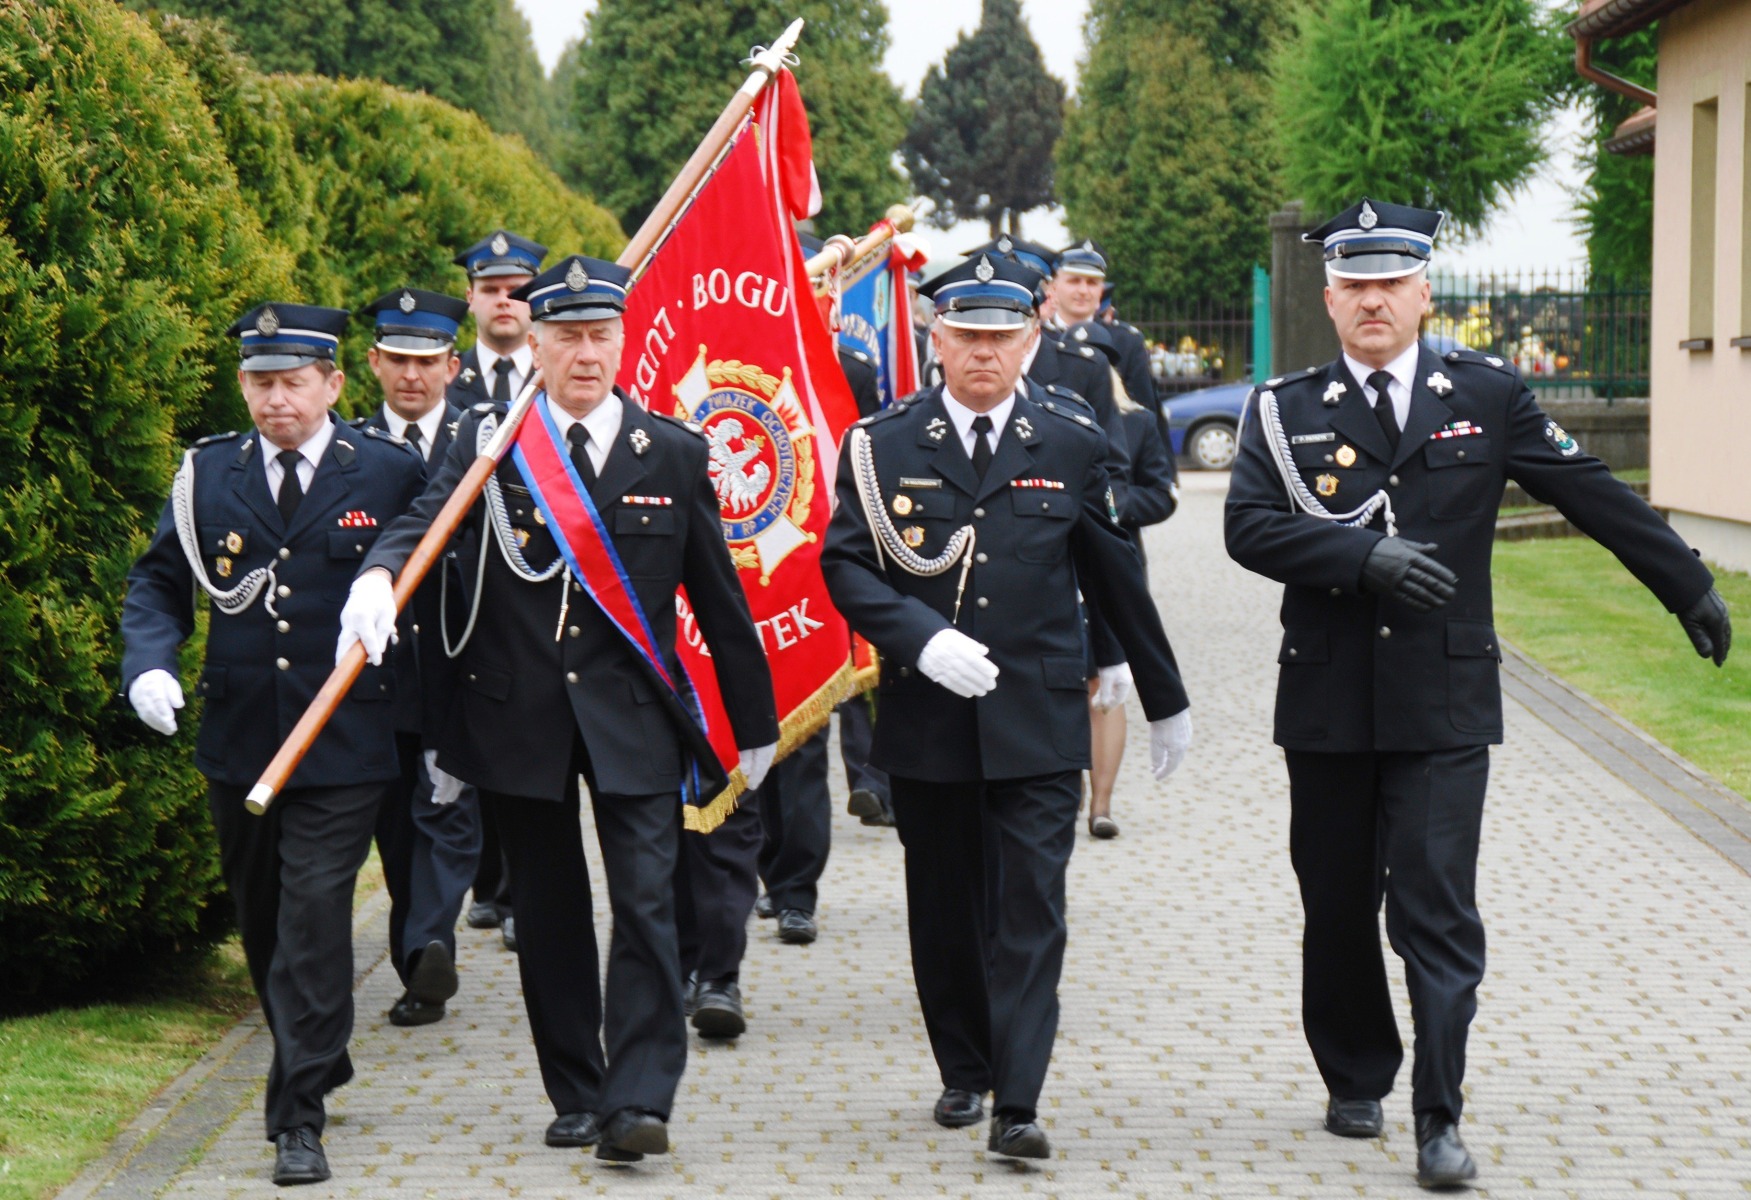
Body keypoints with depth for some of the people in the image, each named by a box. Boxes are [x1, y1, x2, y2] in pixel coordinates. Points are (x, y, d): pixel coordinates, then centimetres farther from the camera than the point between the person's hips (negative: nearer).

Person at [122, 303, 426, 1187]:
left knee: (315, 914, -11)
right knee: (262, 923, 14)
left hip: (345, 746, -4)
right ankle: (317, 1066, 36)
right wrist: (148, 665, -9)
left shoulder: (391, 474, -1)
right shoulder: (207, 475, 6)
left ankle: (298, 1117, -6)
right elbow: (158, 584, 11)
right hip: (238, 740, 4)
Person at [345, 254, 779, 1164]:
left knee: (645, 903, -9)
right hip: (519, 715, 1)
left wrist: (756, 723, 13)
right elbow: (424, 518, -16)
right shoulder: (488, 440, 2)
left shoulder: (673, 454, 3)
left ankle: (638, 1104, -7)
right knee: (547, 913, 9)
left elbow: (718, 597, 8)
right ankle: (575, 1096, 20)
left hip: (634, 714, -1)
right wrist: (378, 575, -40)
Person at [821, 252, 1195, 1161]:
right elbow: (846, 566, -1)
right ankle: (963, 1072, 28)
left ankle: (1017, 1103, -8)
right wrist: (922, 638, -18)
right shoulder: (880, 445, 2)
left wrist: (1166, 702, 17)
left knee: (1030, 909, -7)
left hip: (1039, 720, -1)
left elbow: (1117, 577, 11)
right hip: (926, 717, 1)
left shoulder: (1072, 445, 4)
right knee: (945, 908, 11)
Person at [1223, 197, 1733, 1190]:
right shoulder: (1287, 410, 3)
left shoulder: (1488, 396, 3)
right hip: (1329, 703, 2)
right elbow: (1250, 528, -10)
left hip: (1445, 704, -1)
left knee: (1438, 910, -7)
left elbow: (1593, 494, 9)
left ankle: (1441, 1118, -3)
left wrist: (1691, 589, 13)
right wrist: (1366, 557, -23)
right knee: (1339, 908, 11)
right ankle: (1358, 1080, 30)